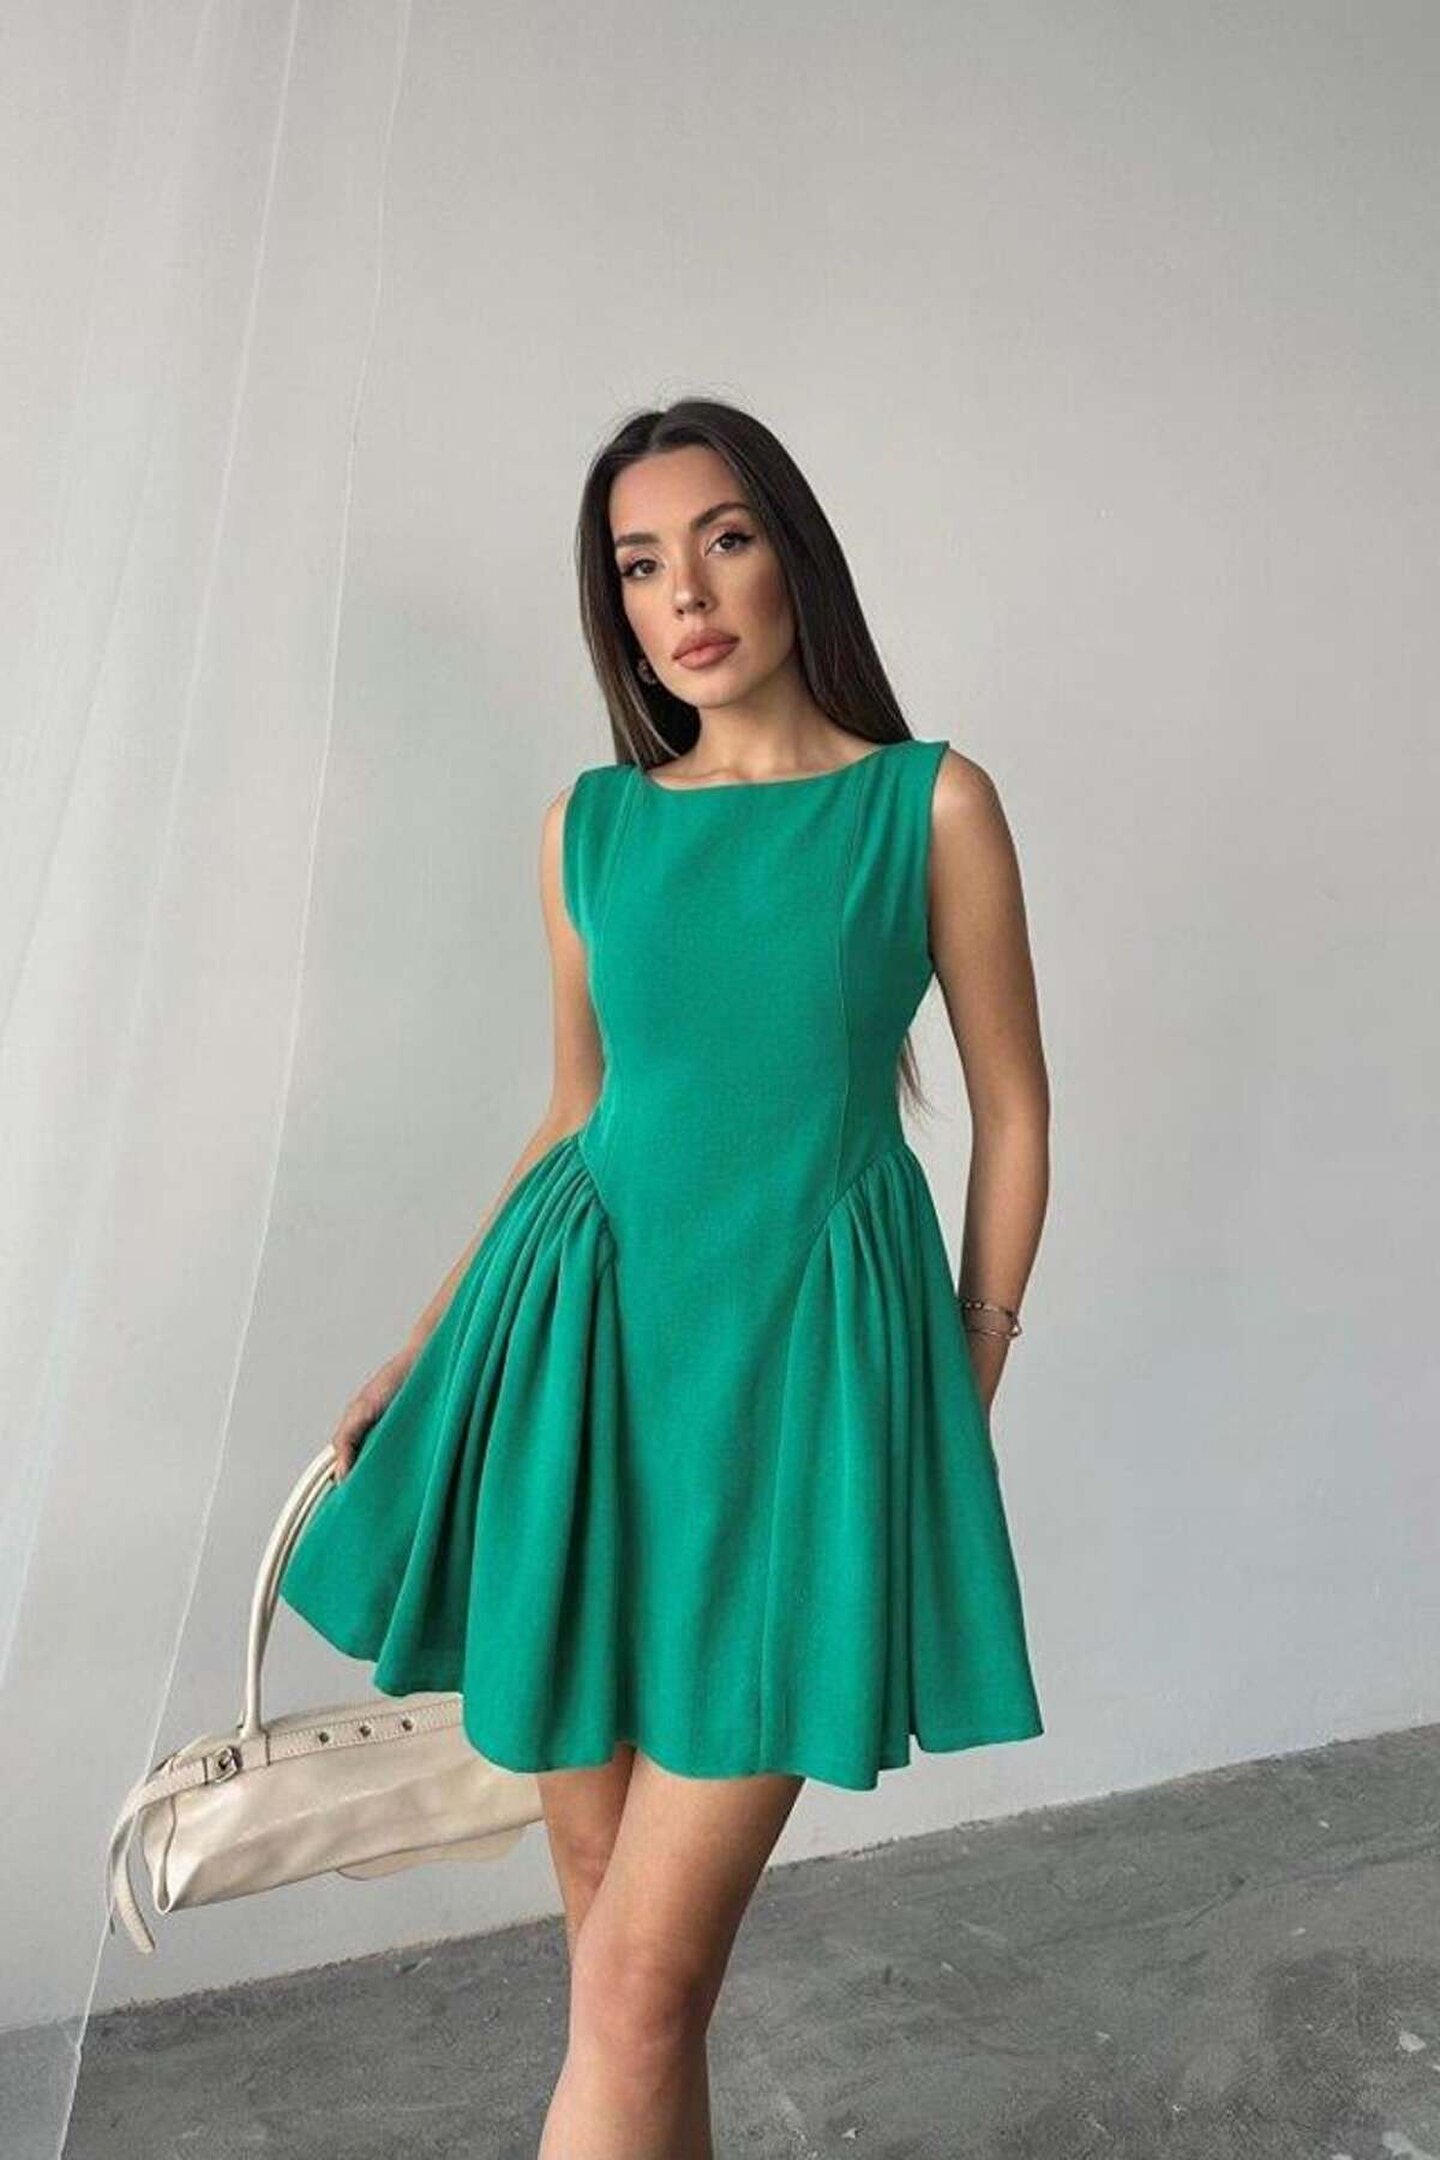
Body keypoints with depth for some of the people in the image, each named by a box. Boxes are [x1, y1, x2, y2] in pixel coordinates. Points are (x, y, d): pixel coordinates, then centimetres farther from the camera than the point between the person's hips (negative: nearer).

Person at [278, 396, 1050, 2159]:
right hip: (585, 1347, 3)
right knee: (612, 1919, 13)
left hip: (804, 1354, -3)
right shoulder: (590, 824, 8)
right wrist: (419, 1357, 12)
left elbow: (1013, 1116, 4)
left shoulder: (933, 801, 0)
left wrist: (963, 1402, 4)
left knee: (640, 1986, -4)